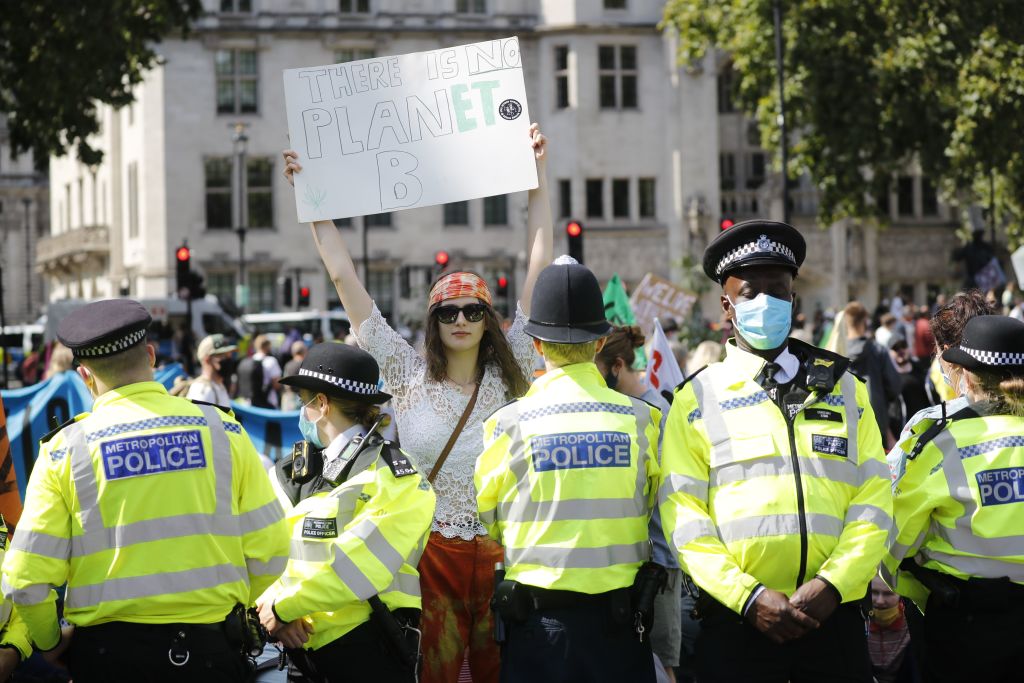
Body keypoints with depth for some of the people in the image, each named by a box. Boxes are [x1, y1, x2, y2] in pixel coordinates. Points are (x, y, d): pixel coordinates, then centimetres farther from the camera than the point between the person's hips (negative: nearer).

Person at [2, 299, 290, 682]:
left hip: (107, 650, -1)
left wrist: (49, 641, 10)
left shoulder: (65, 449, -5)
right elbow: (269, 549, -1)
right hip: (207, 646, 1)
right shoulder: (220, 429, -1)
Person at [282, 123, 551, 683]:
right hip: (430, 552, -1)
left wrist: (539, 178, 5)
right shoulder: (409, 375, 2)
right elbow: (345, 279, 3)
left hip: (499, 551, 1)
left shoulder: (509, 377, 5)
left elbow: (539, 270, 5)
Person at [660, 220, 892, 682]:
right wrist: (749, 597, -13)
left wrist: (833, 584, -10)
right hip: (736, 619, -2)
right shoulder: (697, 399, 5)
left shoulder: (843, 388, 12)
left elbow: (874, 498, 4)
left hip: (833, 614, 2)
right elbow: (683, 515, -2)